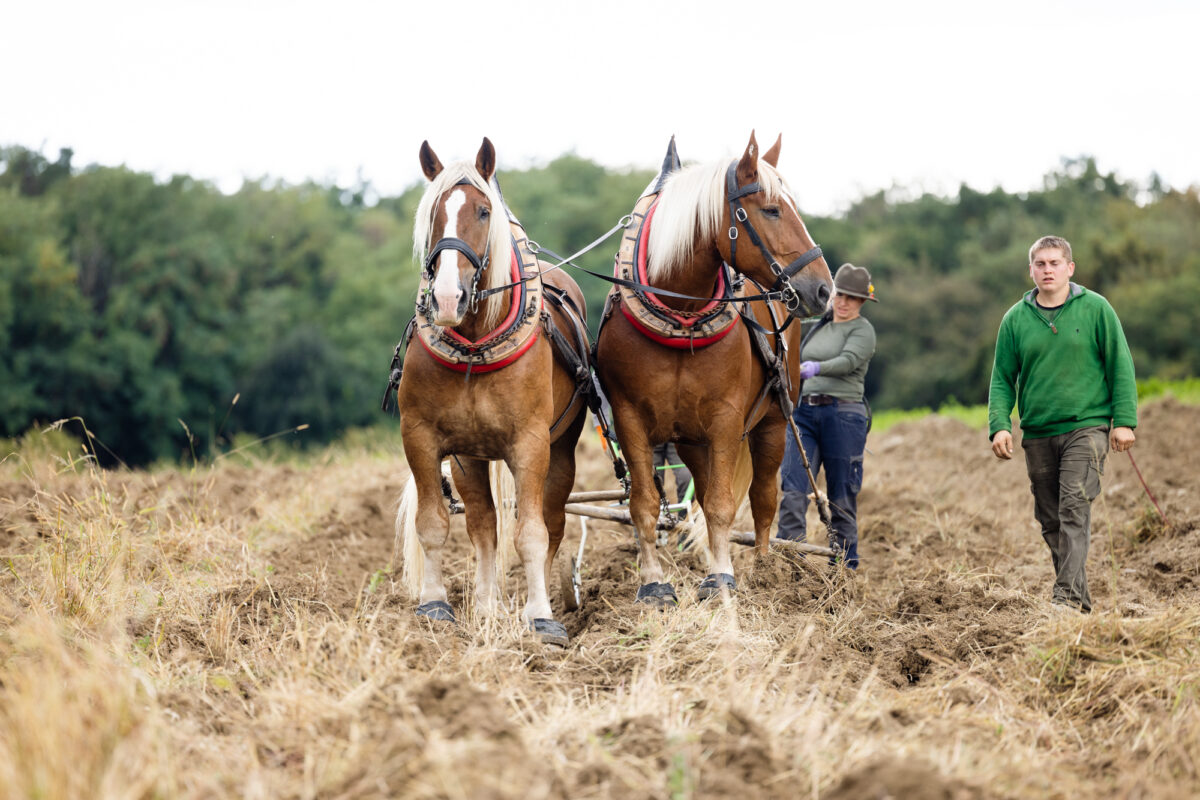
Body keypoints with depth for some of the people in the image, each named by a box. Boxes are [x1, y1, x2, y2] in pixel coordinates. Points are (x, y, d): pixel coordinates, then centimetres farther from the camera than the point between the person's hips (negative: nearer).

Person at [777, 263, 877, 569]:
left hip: (843, 414, -5)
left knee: (842, 497, 0)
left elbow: (849, 360, -21)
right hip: (805, 411, 5)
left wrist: (816, 368, -37)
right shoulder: (819, 327, 17)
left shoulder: (863, 330, -2)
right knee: (793, 490, -8)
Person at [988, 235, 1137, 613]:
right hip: (1037, 433, 4)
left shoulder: (1095, 309, 0)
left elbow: (1120, 366, 2)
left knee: (1075, 509, -16)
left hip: (1086, 427, -4)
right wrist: (999, 425, -7)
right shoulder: (1015, 319, 7)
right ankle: (1076, 593, 18)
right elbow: (1002, 379, 8)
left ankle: (1070, 594, -22)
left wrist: (1124, 420, -6)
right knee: (1050, 520, 8)